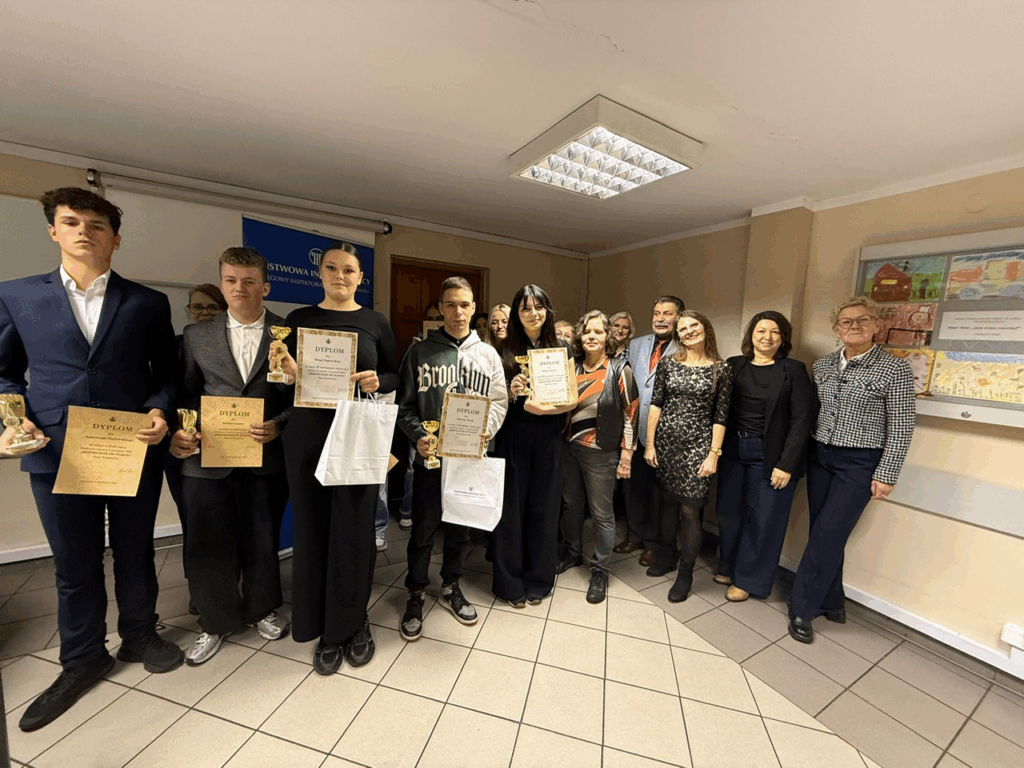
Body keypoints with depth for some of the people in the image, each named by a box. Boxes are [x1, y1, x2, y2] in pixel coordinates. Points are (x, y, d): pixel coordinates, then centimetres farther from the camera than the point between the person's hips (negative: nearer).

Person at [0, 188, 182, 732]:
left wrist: (159, 411, -12)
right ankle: (82, 660, 36)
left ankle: (139, 637, 38)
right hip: (57, 454, 1)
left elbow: (166, 374, 5)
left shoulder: (148, 303, 3)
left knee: (135, 555, 15)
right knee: (74, 565, 14)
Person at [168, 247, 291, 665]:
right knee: (208, 545, 10)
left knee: (262, 540, 14)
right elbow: (188, 393, 11)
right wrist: (178, 432, -5)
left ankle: (261, 609, 39)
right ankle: (216, 622, 35)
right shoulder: (197, 335, 8)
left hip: (265, 457, -2)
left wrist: (279, 426, -16)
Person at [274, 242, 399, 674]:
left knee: (355, 530, 4)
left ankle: (354, 623, 27)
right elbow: (287, 379, 9)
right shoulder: (298, 319, 7)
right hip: (308, 435, 2)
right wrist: (289, 373, -12)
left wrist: (377, 382, -15)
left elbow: (395, 376, 5)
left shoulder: (375, 323, 4)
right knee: (313, 529, 8)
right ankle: (326, 630, 28)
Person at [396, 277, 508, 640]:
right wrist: (418, 436, -16)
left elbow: (499, 402, 4)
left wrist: (485, 430, -14)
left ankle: (450, 587, 39)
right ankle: (415, 594, 32)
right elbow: (405, 404, 0)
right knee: (423, 531, 9)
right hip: (430, 456, -1)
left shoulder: (488, 355, 6)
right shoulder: (420, 351, 1)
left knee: (460, 528, 16)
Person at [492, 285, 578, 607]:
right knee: (511, 506, 6)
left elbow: (572, 399, -2)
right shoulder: (505, 350, 3)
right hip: (512, 437, -1)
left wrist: (543, 408, -19)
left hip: (548, 439, 1)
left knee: (543, 508, 10)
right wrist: (510, 393, -19)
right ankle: (509, 581, 25)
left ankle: (538, 580, 29)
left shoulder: (561, 350, 4)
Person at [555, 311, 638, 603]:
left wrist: (626, 455, -8)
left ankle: (600, 570, 25)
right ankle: (572, 553, 39)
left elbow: (630, 414, -6)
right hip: (569, 447, 5)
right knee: (570, 504, 17)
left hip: (601, 451, -4)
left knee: (602, 513, 6)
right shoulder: (571, 367, 5)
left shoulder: (619, 370, -7)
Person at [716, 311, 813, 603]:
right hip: (732, 450, 3)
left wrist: (786, 464, -12)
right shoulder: (734, 365, 4)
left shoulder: (793, 370, -4)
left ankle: (747, 579, 25)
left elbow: (802, 420, -7)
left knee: (763, 520, 6)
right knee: (728, 513, 13)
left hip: (769, 456, -3)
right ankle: (728, 567, 34)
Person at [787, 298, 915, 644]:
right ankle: (831, 602, 28)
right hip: (820, 456, 5)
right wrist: (800, 455, 8)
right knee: (822, 533, 10)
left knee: (827, 535, -4)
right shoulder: (822, 365, 6)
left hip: (860, 463, -4)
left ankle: (802, 608, 10)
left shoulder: (895, 369, -7)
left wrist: (886, 475, -9)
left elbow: (901, 428, -7)